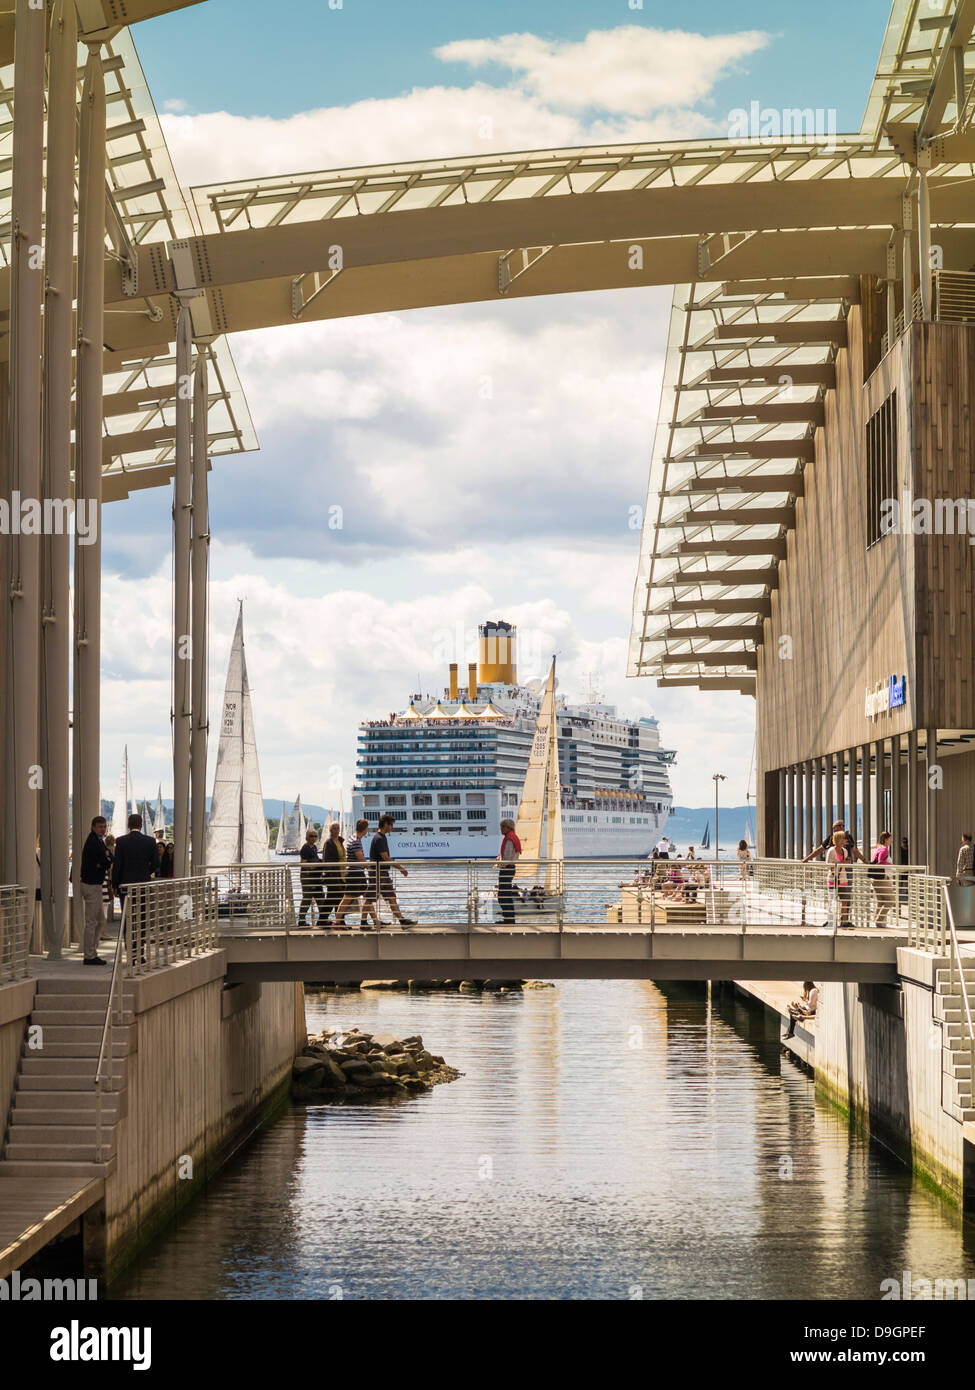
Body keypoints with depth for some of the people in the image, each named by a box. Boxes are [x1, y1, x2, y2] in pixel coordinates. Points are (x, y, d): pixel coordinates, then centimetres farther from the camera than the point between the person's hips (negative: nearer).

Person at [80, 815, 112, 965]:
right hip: (91, 885, -11)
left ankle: (92, 953, 21)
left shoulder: (98, 841, 16)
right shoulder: (93, 842, -16)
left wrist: (104, 861, -8)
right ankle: (89, 956, -4)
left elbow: (109, 859, 11)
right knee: (91, 922, -7)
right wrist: (107, 858, 1)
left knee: (100, 920, 16)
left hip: (96, 885, 11)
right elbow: (106, 862, -19)